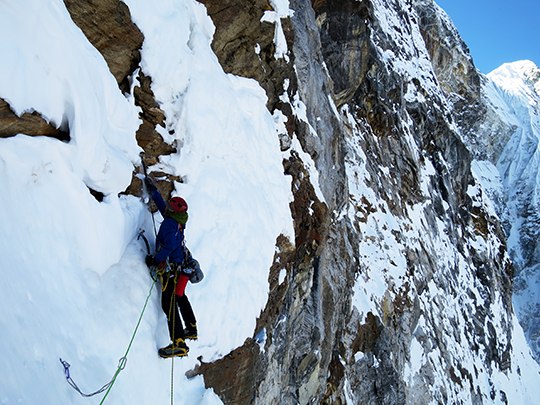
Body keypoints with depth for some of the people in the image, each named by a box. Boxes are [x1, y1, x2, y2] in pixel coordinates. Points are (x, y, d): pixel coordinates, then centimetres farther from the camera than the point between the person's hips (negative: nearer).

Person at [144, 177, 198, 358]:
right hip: (180, 267, 10)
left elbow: (170, 245, -29)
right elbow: (162, 205, 26)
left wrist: (155, 260, -19)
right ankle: (191, 329, 41)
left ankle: (179, 345, -17)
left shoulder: (169, 223, -17)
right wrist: (152, 190, 34)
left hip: (172, 270, -10)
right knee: (180, 298, 26)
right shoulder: (177, 221, 10)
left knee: (169, 305, -12)